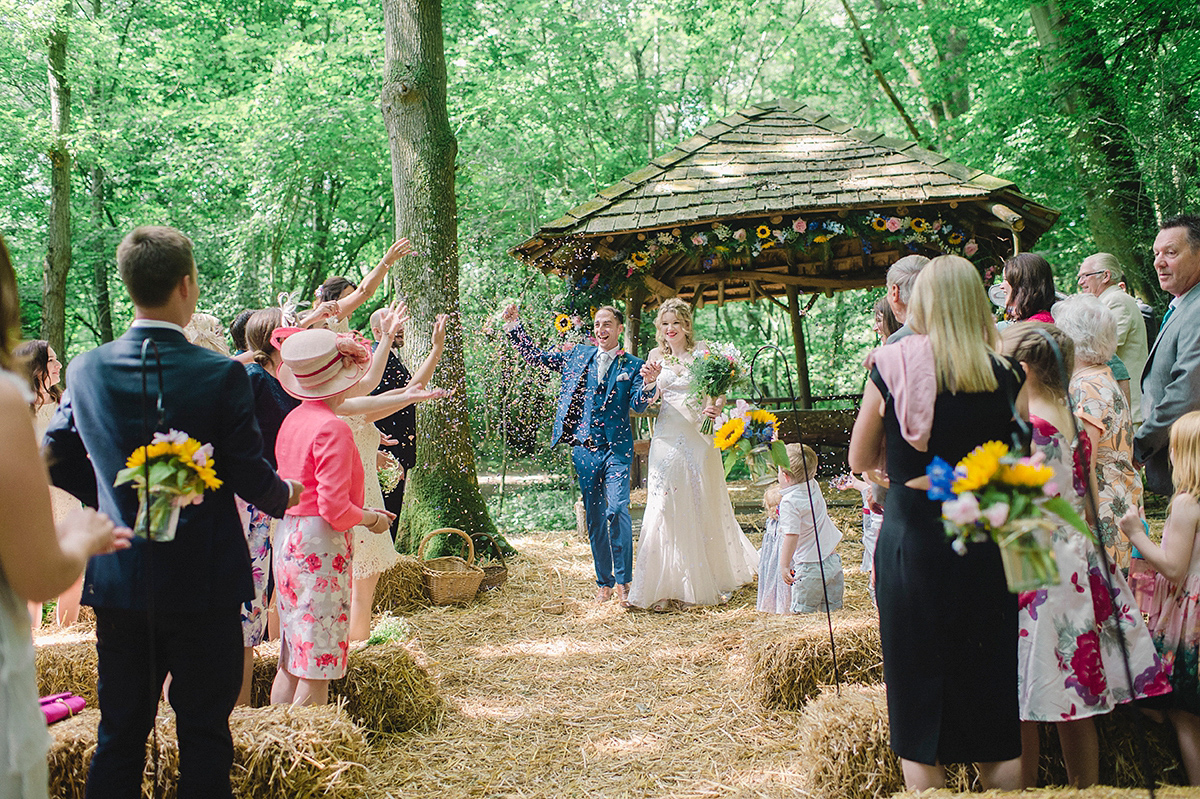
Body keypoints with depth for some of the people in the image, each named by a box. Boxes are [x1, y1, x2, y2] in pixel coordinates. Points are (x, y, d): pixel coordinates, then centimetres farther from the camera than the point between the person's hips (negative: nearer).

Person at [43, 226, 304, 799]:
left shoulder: (86, 370, -3)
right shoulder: (222, 375, -16)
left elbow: (56, 462, 6)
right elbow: (251, 478, -12)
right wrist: (285, 494, 9)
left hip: (116, 584, 4)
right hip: (204, 585, -4)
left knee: (119, 735, 17)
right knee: (204, 735, 10)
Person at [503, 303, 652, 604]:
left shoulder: (632, 365, 3)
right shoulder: (577, 355, 11)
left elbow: (638, 404, -9)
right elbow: (535, 355, 17)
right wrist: (514, 326, 9)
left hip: (616, 448, -3)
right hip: (584, 449, 3)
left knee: (618, 509, -18)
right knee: (594, 519, 8)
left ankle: (623, 581, -6)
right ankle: (604, 582, 20)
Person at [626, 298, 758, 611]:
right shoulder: (656, 355, 9)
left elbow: (719, 391, -2)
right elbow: (649, 401, 10)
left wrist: (715, 407, -23)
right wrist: (648, 382, -10)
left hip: (697, 436, -2)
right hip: (667, 439, 2)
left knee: (703, 506, 5)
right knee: (666, 506, -3)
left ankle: (713, 577, 22)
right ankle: (670, 582, 2)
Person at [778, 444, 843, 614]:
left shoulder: (789, 502, -18)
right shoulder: (814, 487, 3)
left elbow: (792, 536, -24)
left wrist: (784, 565, -18)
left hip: (810, 569, -7)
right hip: (834, 562, 7)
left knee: (802, 614, 3)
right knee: (832, 611, 13)